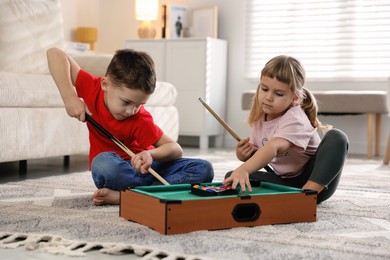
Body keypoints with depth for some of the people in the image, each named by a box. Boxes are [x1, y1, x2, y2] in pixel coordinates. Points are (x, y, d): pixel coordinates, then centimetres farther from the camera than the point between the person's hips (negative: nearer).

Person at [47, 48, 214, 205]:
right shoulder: (92, 88, -16)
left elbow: (176, 149, -17)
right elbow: (55, 54, -16)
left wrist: (150, 155, -38)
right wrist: (70, 97, -26)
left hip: (141, 165, 1)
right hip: (112, 171, -1)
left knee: (204, 170, -22)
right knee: (103, 161, -40)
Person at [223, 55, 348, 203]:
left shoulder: (294, 119, -23)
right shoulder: (259, 118, 0)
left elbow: (273, 148, -43)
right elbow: (256, 153, 12)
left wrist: (244, 169, -60)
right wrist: (244, 155, -14)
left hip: (314, 181, -6)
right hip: (283, 181, 6)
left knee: (336, 138, -32)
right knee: (231, 178, -15)